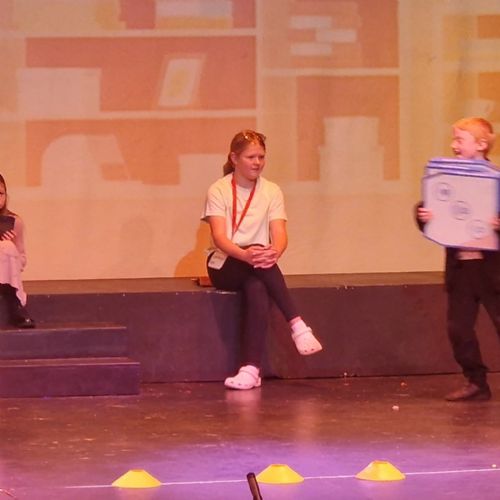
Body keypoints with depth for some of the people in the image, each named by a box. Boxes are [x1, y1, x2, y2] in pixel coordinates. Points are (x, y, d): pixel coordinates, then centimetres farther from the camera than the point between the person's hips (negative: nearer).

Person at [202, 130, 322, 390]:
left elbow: (279, 234, -7)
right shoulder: (219, 190, -3)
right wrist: (246, 254, -37)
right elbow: (219, 237, -16)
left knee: (257, 289, -35)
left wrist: (275, 252, -32)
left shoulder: (271, 191, 7)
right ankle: (297, 325, -40)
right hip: (224, 267, -2)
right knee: (257, 255, -36)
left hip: (258, 269, 2)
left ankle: (251, 368, -44)